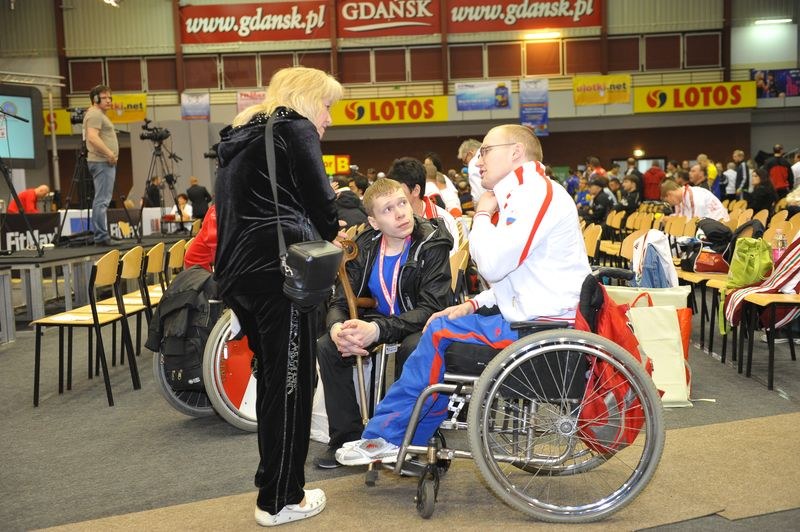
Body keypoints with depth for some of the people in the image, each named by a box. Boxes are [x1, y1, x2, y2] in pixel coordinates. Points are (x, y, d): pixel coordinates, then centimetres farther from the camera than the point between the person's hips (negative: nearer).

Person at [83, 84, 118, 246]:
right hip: (102, 162, -11)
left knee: (102, 200, 11)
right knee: (102, 200, -11)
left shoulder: (100, 114, 23)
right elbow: (92, 137, -22)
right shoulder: (94, 114, -9)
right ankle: (101, 236, -12)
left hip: (106, 162, 11)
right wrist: (109, 153, -20)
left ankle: (100, 235, 14)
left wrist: (110, 155, 16)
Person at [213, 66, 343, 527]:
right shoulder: (295, 130, -3)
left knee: (271, 379, 17)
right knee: (291, 383, 0)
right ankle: (281, 500, 9)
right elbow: (322, 201, -4)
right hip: (280, 271, -9)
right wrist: (331, 234, 17)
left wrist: (320, 231, 23)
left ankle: (275, 488, 28)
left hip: (238, 272, 9)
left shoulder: (241, 136, 23)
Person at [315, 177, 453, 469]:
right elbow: (342, 301, -4)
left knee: (412, 349, -37)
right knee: (327, 346, -17)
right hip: (377, 324, 5)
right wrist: (337, 328, -30)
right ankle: (346, 437, -4)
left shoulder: (432, 244, -18)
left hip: (422, 327, -5)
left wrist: (378, 330, -40)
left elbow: (432, 308, -26)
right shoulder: (366, 247, -3)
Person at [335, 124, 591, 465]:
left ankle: (385, 436, 4)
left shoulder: (536, 192, -14)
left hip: (544, 324, -10)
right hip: (538, 315, 10)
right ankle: (408, 444, 14)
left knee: (440, 332, -9)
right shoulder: (525, 194, 19)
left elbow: (493, 264, -22)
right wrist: (473, 305, 8)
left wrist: (482, 214, -5)